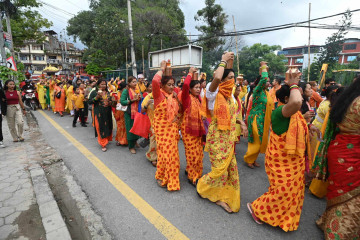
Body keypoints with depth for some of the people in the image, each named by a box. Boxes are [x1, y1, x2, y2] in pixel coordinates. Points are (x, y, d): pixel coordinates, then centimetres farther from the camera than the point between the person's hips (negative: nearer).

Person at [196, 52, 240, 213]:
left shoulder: (230, 94, 11)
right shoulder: (213, 92, -14)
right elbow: (217, 77, -31)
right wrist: (223, 61, -19)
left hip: (229, 137, 8)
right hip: (217, 136, -8)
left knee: (230, 167, 11)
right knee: (220, 168, -1)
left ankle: (220, 196, 30)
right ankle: (202, 186, 28)